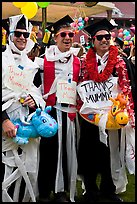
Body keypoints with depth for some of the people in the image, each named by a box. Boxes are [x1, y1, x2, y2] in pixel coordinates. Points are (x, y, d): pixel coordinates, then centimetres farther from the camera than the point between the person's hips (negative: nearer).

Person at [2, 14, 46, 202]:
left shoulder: (32, 65, 17)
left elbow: (39, 93, 22)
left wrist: (35, 101, -1)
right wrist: (4, 120, -17)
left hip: (29, 123, 5)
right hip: (7, 125, -5)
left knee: (28, 171, 6)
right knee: (8, 171, -9)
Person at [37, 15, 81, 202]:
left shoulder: (77, 61, 12)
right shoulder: (45, 58, 0)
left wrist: (76, 106, 13)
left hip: (69, 111, 3)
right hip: (49, 110, -3)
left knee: (66, 149, 4)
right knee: (48, 150, -1)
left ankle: (62, 190, 15)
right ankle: (44, 191, 11)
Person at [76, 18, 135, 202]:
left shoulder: (118, 61, 3)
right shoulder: (86, 62, 5)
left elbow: (125, 87, 0)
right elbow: (81, 88, 9)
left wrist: (126, 110, -9)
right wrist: (82, 109, 0)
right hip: (90, 115, 1)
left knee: (111, 151, 7)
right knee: (90, 152, 6)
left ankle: (108, 189, 24)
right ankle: (91, 190, 20)